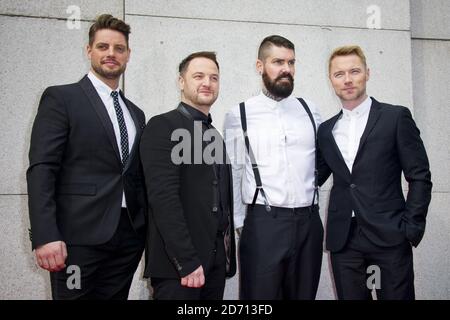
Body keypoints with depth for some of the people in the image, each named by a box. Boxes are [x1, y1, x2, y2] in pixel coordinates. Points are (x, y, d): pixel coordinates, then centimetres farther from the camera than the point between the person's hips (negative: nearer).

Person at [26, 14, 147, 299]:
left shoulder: (136, 113, 18)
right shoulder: (61, 98, 0)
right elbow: (41, 170, -9)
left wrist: (149, 231, 10)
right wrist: (45, 236, -18)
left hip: (129, 237, 5)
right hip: (80, 237, -5)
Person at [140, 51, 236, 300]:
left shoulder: (216, 136, 17)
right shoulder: (162, 126, -7)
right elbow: (163, 197, -17)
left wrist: (228, 255, 11)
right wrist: (187, 261, -20)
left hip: (215, 261, 7)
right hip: (178, 262, -7)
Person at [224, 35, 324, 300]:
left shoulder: (310, 111, 9)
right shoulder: (239, 115, 0)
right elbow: (232, 174, 3)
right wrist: (238, 223, 1)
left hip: (309, 222, 3)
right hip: (263, 223, -3)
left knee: (304, 295, 12)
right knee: (261, 295, 3)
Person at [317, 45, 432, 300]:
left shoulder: (396, 117, 0)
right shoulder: (326, 130, 12)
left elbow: (420, 176, -2)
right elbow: (317, 177, 15)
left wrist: (411, 228, -8)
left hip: (389, 237, -3)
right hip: (343, 239, 4)